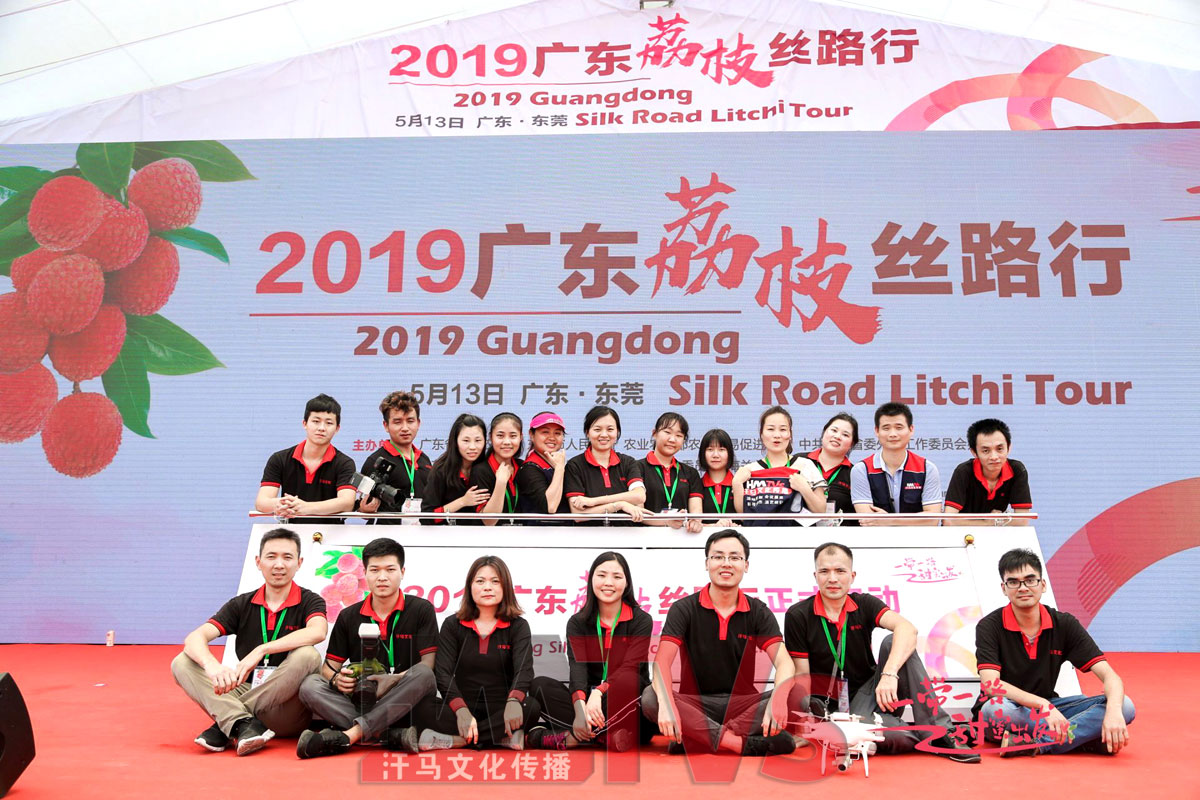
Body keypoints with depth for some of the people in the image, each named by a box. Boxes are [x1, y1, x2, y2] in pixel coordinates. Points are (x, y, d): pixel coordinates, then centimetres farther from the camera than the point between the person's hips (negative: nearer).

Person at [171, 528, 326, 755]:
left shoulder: (309, 602, 0)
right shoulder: (241, 605, 8)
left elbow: (317, 632, -25)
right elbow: (194, 638, -7)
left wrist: (262, 650, -33)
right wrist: (212, 666, -30)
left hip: (288, 713, -3)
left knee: (307, 656, -31)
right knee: (182, 663, -11)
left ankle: (226, 723, -22)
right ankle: (241, 723, -32)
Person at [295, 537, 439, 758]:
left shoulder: (421, 610, 2)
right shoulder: (349, 616, 11)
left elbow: (427, 666, -7)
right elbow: (329, 666, 9)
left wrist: (397, 679, -25)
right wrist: (336, 679, -15)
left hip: (404, 705, -2)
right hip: (360, 702, 3)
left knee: (423, 674, -32)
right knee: (310, 685, -21)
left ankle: (347, 736, -36)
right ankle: (396, 736, -34)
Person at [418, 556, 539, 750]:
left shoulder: (518, 626, 5)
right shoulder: (452, 625, 7)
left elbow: (524, 669, -11)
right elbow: (444, 674, -5)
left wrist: (513, 701, -35)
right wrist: (461, 710, -25)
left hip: (500, 711, 0)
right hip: (463, 707, 0)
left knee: (531, 707, -32)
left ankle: (458, 739, -28)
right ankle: (502, 737, -28)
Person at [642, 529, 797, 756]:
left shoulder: (758, 612, 3)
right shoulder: (684, 609, -2)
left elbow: (783, 662, -10)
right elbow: (662, 661, -14)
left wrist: (778, 698, -34)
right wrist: (667, 704, -36)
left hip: (741, 703, 2)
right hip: (695, 703, -1)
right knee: (649, 698, -31)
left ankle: (695, 740, -28)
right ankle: (746, 744, -33)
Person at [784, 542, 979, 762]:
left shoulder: (864, 604, -1)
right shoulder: (798, 616, -7)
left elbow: (907, 628, -22)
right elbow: (802, 677, -7)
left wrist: (889, 674, -39)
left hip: (871, 693, 4)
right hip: (835, 707, -4)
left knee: (893, 642, -22)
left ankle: (940, 733, -20)